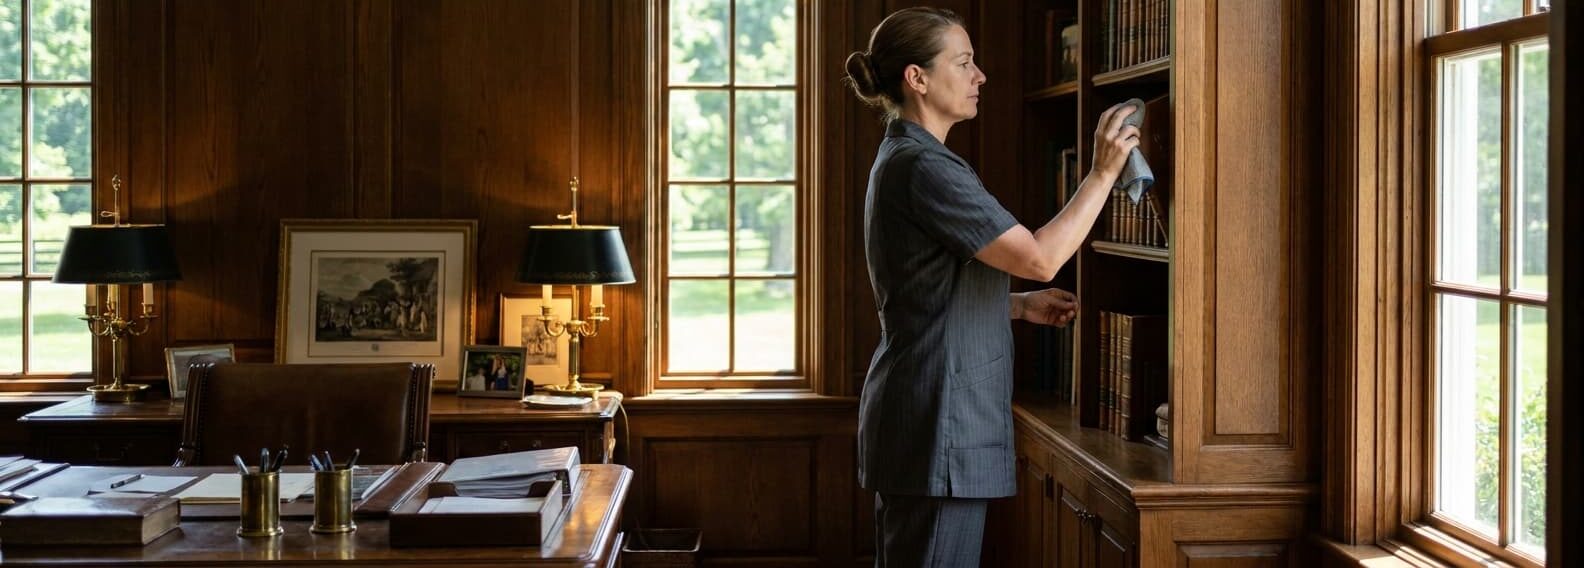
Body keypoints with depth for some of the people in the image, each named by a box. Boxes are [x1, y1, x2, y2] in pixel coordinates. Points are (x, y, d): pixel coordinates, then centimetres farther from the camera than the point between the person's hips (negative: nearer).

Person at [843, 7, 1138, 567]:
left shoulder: (901, 160, 16)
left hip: (916, 417, 11)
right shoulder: (923, 168, -17)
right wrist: (1103, 173, -12)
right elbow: (1039, 258, -20)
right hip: (936, 422, -11)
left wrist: (1022, 306, 12)